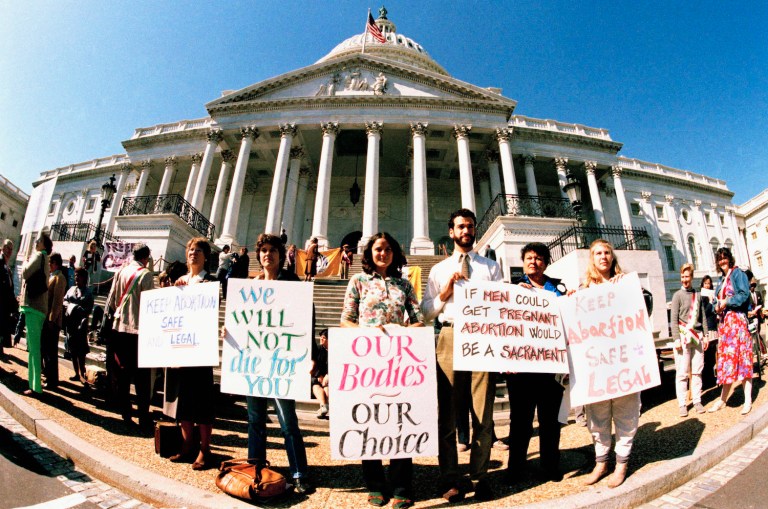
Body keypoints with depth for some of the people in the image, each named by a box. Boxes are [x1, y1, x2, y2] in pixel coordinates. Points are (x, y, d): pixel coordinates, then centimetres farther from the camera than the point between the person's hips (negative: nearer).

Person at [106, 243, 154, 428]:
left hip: (119, 327, 5)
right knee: (141, 376, 2)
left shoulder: (121, 272, 3)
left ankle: (125, 414, 23)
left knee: (122, 373, 14)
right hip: (138, 329, -5)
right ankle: (143, 418, 4)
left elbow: (111, 300, 8)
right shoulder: (146, 275, -12)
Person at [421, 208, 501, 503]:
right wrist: (445, 292, -4)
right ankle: (450, 480, 15)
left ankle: (480, 477, 18)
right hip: (450, 337, 0)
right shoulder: (439, 269, 15)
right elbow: (426, 312, 10)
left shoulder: (491, 267, 16)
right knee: (448, 411, 4)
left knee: (483, 411, 4)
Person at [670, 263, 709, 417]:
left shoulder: (698, 295, 13)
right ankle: (682, 405, 2)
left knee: (697, 371, 6)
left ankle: (697, 401, 15)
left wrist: (706, 335, 12)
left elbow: (703, 317, 17)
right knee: (682, 373, -2)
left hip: (697, 336, 4)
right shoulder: (678, 295, 0)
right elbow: (674, 319, -4)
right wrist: (676, 339, -10)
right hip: (683, 336, -4)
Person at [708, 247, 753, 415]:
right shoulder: (722, 279, 20)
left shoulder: (738, 273, 0)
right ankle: (723, 398, 10)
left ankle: (748, 400, 1)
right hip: (723, 322, 6)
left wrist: (727, 303, -14)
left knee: (740, 357, -5)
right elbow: (716, 300, 19)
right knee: (725, 357, 6)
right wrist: (716, 307, -1)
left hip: (737, 320, -6)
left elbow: (744, 294, -13)